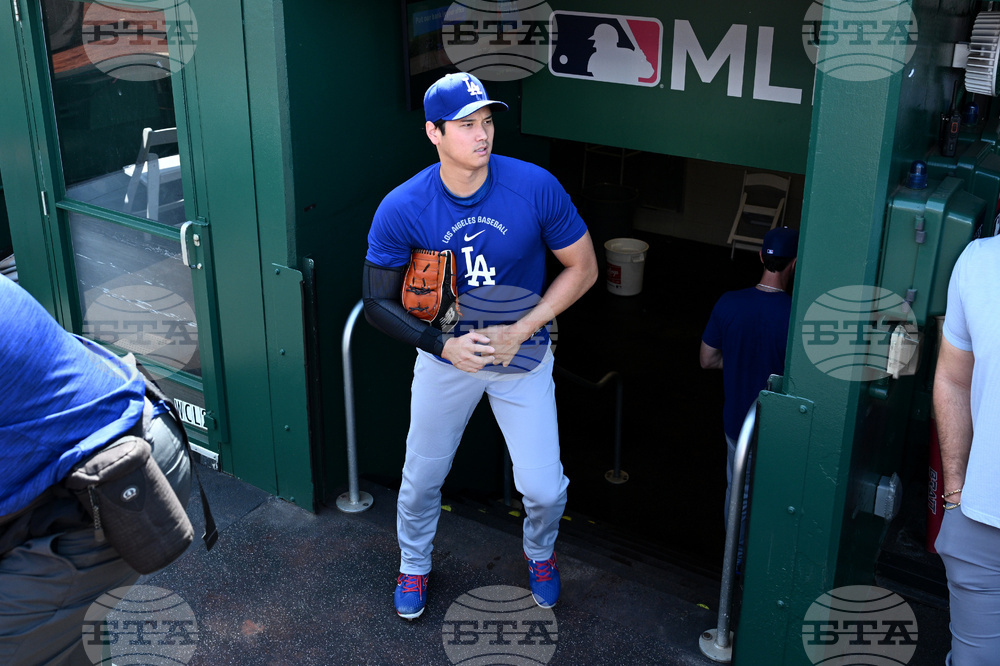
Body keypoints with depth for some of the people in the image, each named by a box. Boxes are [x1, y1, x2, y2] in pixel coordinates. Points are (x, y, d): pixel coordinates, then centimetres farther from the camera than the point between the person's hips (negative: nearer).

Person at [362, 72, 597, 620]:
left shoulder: (535, 188, -19)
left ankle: (540, 553, 37)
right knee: (421, 478, 14)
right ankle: (413, 565, 46)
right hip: (445, 354, 1)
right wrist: (444, 345, -21)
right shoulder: (401, 209, -18)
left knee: (544, 490, 0)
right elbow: (378, 302, -9)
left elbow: (582, 269, -9)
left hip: (523, 354, 0)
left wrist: (518, 332, -16)